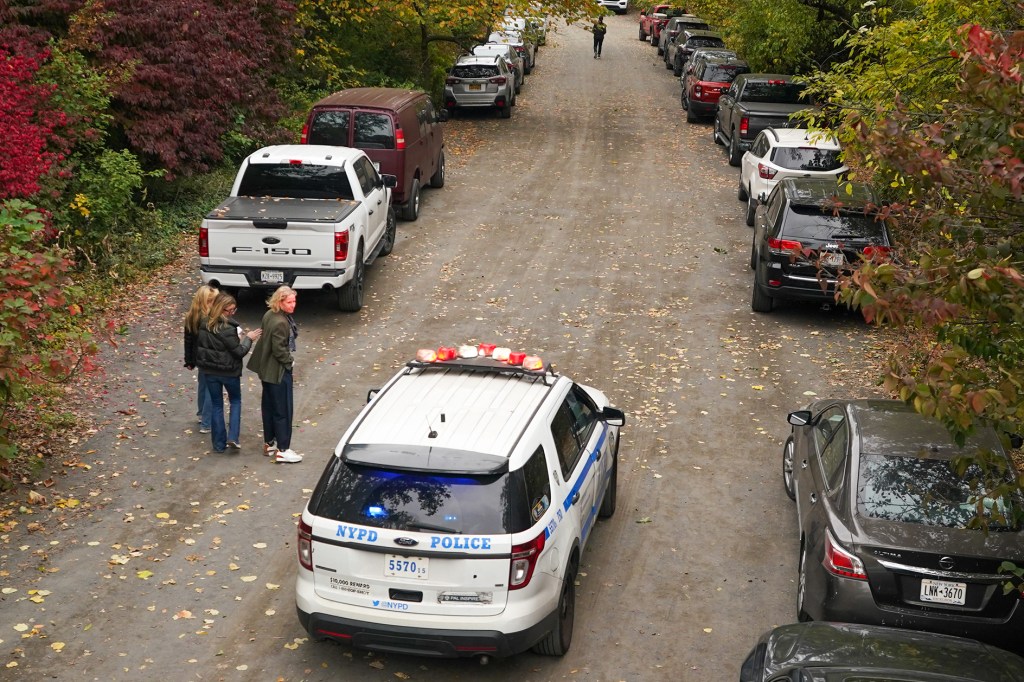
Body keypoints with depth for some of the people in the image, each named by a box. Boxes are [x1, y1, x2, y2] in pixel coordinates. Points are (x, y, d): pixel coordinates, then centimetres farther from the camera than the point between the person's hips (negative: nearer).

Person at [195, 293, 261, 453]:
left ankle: (219, 443, 16)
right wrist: (248, 338, -4)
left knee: (216, 405, 14)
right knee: (235, 401, 17)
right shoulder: (227, 328, -22)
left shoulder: (205, 325, -2)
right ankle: (232, 437, 4)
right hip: (229, 371, -5)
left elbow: (200, 345, 9)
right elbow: (239, 351, -18)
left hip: (210, 370, 5)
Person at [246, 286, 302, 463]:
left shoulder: (269, 315, 3)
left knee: (269, 407, 18)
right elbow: (279, 350, -25)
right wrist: (290, 361, -8)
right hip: (279, 371, -10)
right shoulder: (280, 323, -26)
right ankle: (282, 450, 7)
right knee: (283, 410, 0)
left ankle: (269, 443, 30)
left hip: (266, 369, 10)